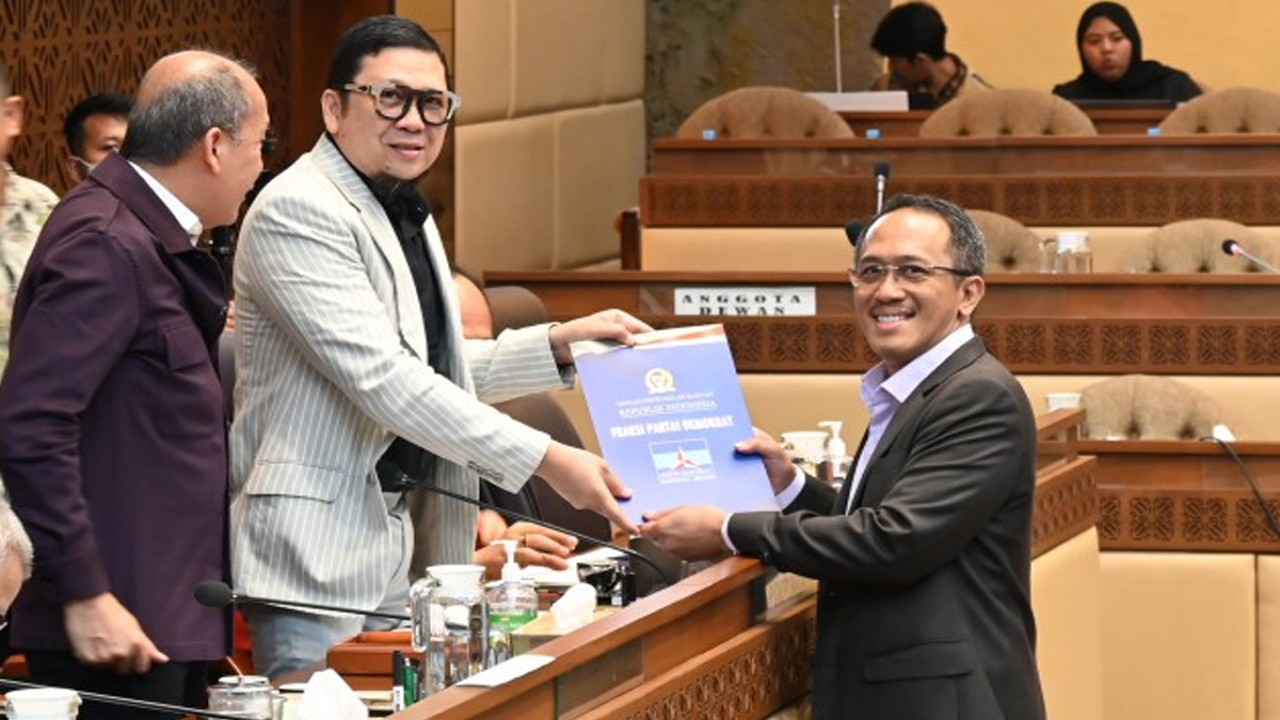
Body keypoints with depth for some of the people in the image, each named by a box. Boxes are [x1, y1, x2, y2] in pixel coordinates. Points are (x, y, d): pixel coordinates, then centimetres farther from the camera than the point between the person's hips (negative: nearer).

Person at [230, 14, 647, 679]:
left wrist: (561, 343, 9)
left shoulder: (407, 216, 16)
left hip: (402, 544, 9)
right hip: (319, 554, -9)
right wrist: (545, 460, -22)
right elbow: (383, 380, -22)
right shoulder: (298, 212, -15)